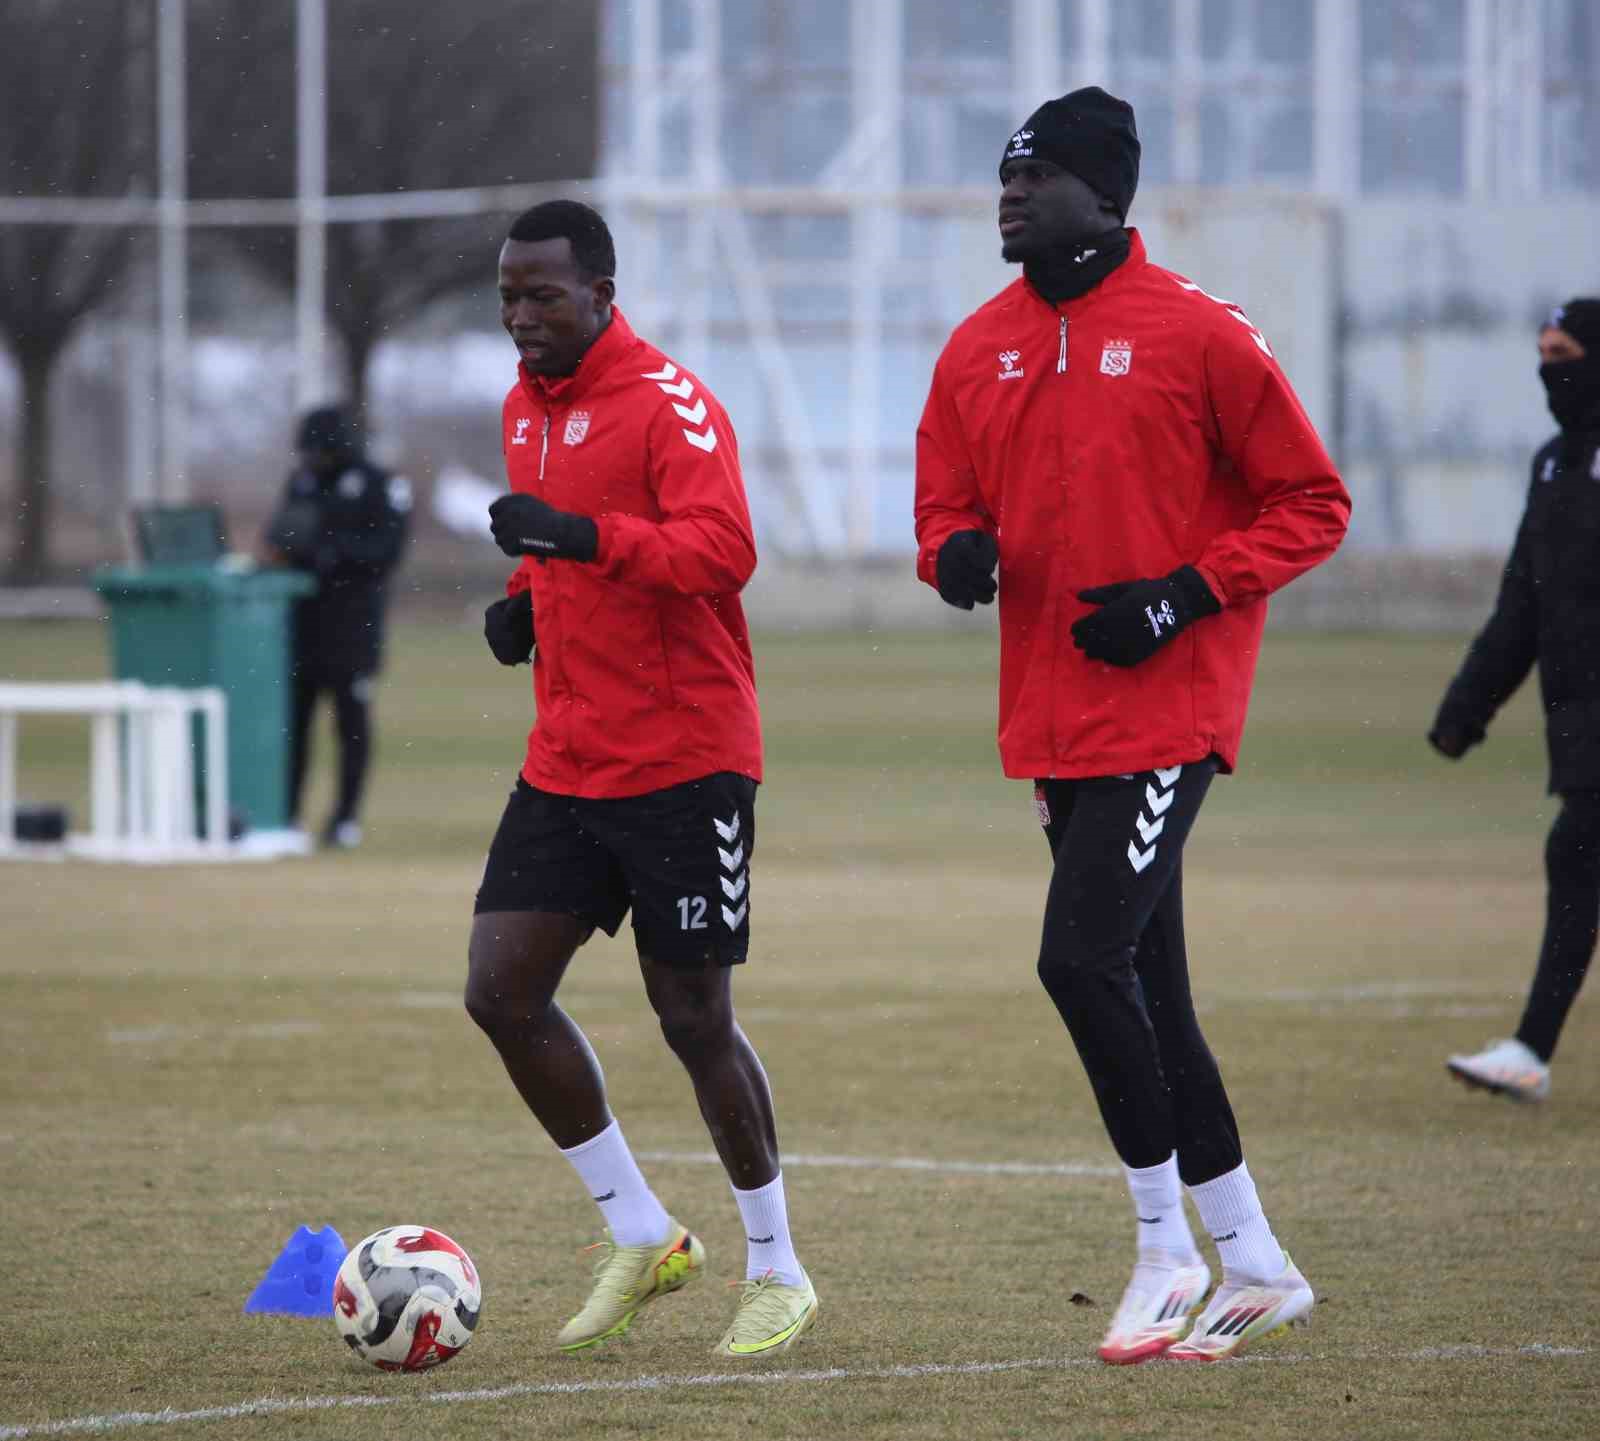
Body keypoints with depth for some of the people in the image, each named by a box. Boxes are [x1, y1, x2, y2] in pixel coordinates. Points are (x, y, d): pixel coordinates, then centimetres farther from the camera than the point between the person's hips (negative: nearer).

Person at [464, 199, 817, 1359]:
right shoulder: (527, 405, 13)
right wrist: (524, 599, 8)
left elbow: (722, 551, -27)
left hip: (684, 764, -8)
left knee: (694, 1016, -2)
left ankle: (777, 1270, 15)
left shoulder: (669, 403, -13)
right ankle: (642, 1237, 14)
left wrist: (586, 537, -39)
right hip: (566, 767, 8)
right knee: (503, 993, -1)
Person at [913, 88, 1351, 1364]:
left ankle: (1168, 1250, -1)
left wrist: (1185, 596, -14)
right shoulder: (980, 350, 9)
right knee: (1147, 992, 10)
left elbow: (1312, 505, -3)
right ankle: (1255, 1268, 21)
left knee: (1084, 958, -17)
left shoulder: (1199, 336, -8)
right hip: (1054, 720, 7)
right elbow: (946, 505, 15)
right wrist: (957, 552, -9)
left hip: (1167, 708, -7)